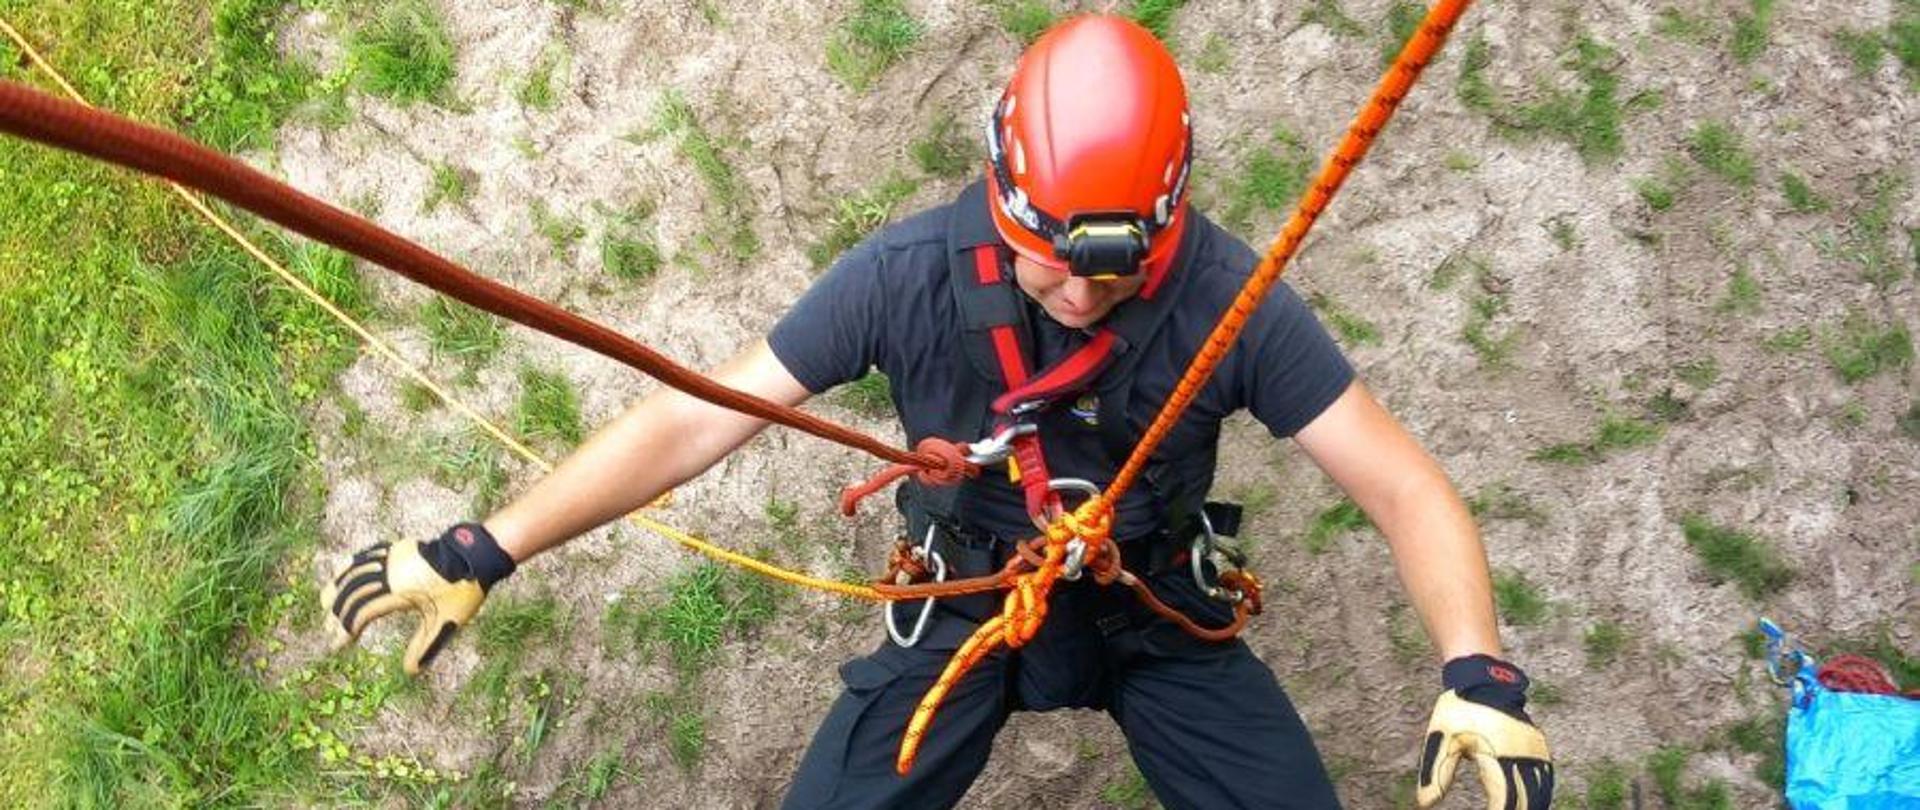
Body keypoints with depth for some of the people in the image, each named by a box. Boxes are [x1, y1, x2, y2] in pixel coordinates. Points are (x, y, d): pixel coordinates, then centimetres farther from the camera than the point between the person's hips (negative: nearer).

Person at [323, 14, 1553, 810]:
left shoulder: (1227, 295, -25)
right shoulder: (910, 276, -25)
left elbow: (1405, 486, -22)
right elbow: (694, 421, -22)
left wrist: (1477, 670, -38)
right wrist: (481, 554, -24)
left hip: (1157, 613, 1)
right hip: (965, 604, 0)